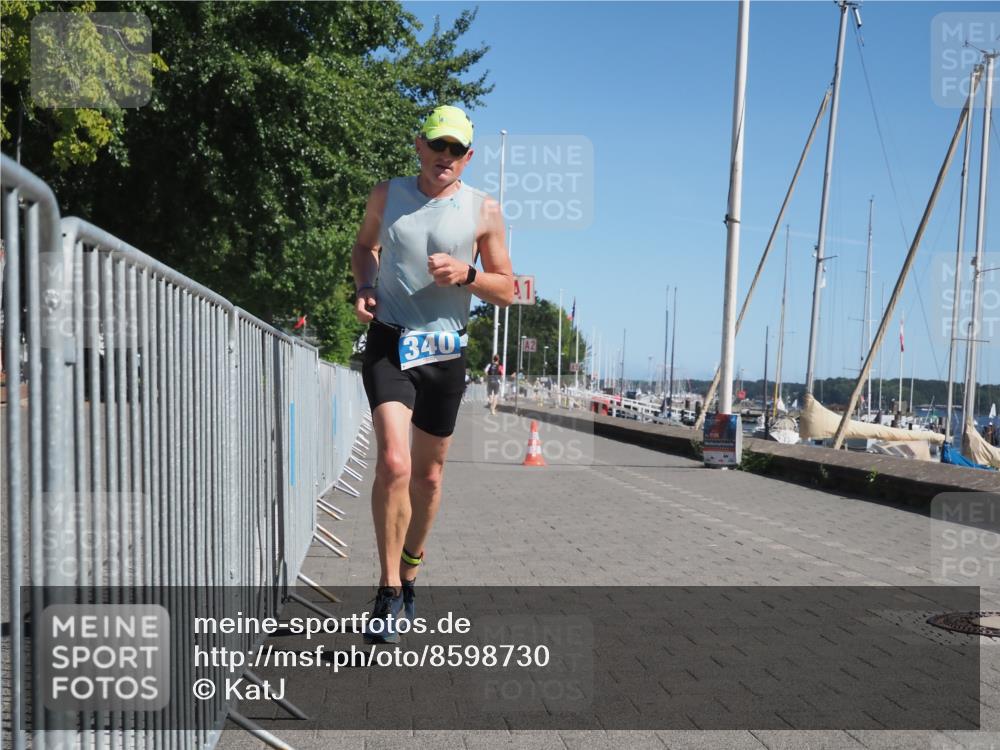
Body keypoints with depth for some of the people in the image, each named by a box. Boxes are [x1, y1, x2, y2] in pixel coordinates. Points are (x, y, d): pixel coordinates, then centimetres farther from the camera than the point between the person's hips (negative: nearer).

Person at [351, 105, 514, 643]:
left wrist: (466, 274, -15)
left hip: (445, 352, 1)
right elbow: (364, 246, 22)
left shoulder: (484, 211, 1)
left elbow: (507, 290, 4)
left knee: (428, 474, 12)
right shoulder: (387, 195, 5)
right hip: (388, 342, -1)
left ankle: (408, 576, 34)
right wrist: (364, 288, 2)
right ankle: (389, 592, -8)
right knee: (393, 463, -21)